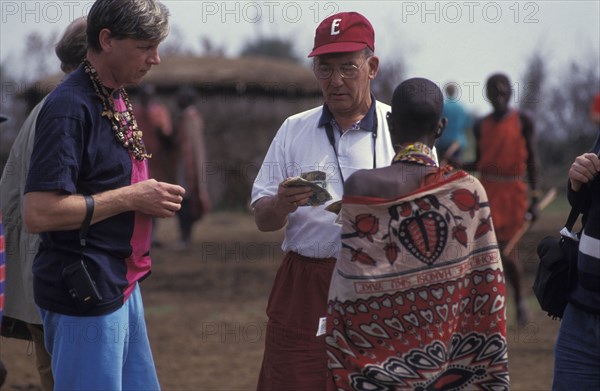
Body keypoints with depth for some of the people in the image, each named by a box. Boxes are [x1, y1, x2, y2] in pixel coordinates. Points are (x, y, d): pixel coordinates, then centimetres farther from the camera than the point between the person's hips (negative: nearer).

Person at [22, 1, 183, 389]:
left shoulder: (116, 98, 11)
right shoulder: (71, 106, -18)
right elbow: (37, 213, -25)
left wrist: (152, 196, 7)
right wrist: (131, 198, -19)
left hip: (121, 284, 9)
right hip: (85, 295, -9)